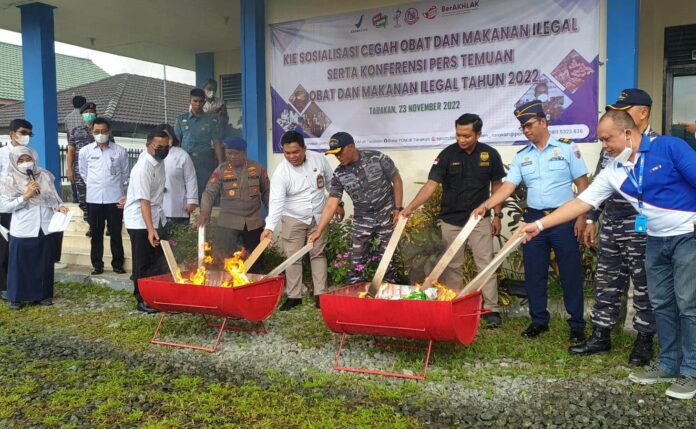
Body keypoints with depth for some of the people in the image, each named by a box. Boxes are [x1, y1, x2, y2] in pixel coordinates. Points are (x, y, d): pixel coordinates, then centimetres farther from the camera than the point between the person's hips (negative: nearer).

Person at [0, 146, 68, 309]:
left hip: (45, 228, 2)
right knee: (20, 265, 7)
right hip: (22, 231, -2)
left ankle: (43, 295, 25)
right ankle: (15, 297, 21)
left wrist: (60, 206, -10)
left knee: (45, 263, 11)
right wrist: (26, 196, -16)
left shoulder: (45, 176, 4)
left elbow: (53, 197, 10)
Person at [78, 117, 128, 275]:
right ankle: (97, 264, 19)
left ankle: (117, 263, 17)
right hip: (93, 199, 1)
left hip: (115, 198, -1)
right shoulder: (85, 151, 1)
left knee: (116, 233, 6)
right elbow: (83, 173, 14)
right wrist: (94, 185, 14)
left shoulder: (120, 151, -2)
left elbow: (124, 173, 10)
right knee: (96, 234, 9)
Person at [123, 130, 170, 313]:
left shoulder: (159, 162, 5)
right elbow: (144, 201, -28)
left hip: (155, 218, 8)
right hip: (140, 222, -8)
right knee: (143, 263, 1)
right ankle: (142, 300, 13)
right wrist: (150, 229, -34)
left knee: (158, 260, 11)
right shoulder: (143, 168, -22)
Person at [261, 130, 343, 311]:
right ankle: (294, 296, 14)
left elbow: (331, 181, 7)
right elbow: (276, 201, -28)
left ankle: (320, 294, 17)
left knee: (318, 254, 8)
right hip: (293, 220, -2)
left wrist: (338, 203, 10)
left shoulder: (319, 159, -10)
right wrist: (270, 227, -39)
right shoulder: (280, 173, -19)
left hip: (318, 217, 2)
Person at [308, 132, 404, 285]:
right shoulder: (339, 174, -8)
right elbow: (331, 204, -9)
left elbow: (396, 180, -5)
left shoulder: (377, 158, -16)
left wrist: (398, 208, -9)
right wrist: (318, 231, -15)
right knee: (356, 260, 2)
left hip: (387, 214, -2)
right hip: (362, 218, 2)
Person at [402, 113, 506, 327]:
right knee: (452, 266, 8)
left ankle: (491, 308, 7)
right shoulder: (447, 155, -10)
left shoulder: (490, 155, -5)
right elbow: (431, 184, -16)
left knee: (485, 263, 0)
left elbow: (496, 185, 6)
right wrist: (410, 207, -28)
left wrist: (497, 215, 3)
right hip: (451, 220, 0)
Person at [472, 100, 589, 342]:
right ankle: (539, 321, 23)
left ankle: (577, 325, 14)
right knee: (533, 274, 9)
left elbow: (582, 185, -1)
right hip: (534, 219, 4)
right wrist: (485, 206, -16)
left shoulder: (567, 149, 0)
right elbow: (507, 187, -1)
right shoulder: (522, 157, 8)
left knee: (570, 273, 2)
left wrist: (581, 217, -9)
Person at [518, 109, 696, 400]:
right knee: (661, 304, 11)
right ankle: (669, 365, 23)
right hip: (657, 241, 6)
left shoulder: (668, 147, -14)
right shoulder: (614, 172, 2)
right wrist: (539, 224, -4)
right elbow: (581, 202, 1)